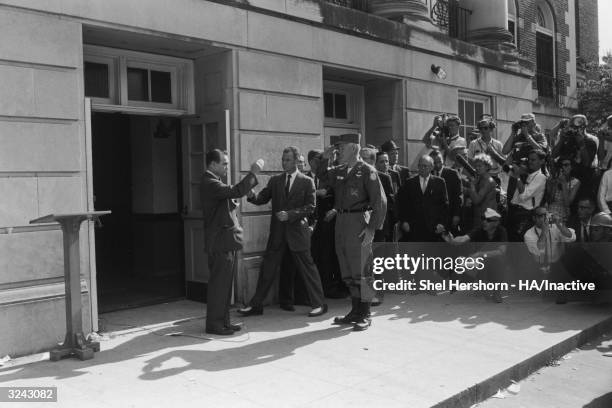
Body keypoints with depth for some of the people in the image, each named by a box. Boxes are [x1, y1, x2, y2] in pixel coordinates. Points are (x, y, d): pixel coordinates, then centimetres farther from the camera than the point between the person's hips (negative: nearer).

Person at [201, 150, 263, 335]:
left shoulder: (213, 182, 18)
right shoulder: (210, 183, -16)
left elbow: (231, 195, 21)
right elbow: (235, 191, -28)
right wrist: (253, 173, -23)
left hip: (225, 242, 11)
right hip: (220, 243, -11)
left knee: (224, 283, 14)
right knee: (219, 283, -5)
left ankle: (223, 321, 21)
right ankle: (214, 324, 3)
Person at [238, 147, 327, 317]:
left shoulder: (306, 182, 0)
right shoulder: (275, 180, 10)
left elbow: (310, 206, -6)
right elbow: (262, 199, 3)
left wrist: (290, 214, -18)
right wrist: (252, 196, -19)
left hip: (298, 230, -3)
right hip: (277, 232, 3)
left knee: (307, 268, 2)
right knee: (267, 268, 6)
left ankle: (319, 304, 13)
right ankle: (256, 305, 14)